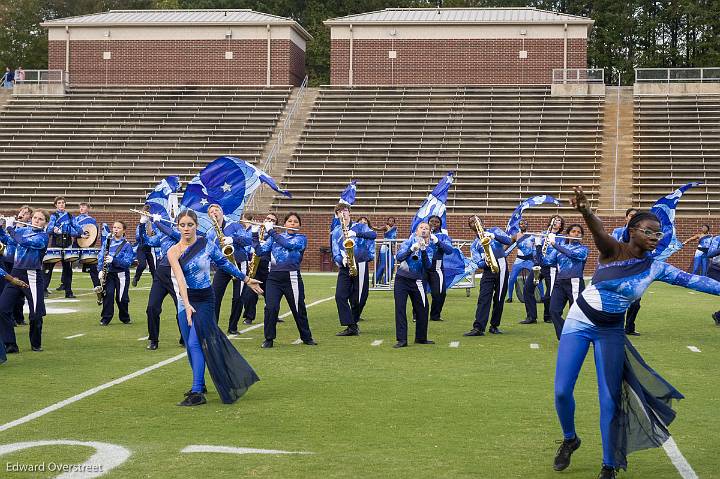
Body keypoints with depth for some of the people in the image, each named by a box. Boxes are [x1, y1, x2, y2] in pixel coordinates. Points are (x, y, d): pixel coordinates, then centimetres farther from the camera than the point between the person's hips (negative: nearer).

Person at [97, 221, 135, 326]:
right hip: (108, 273, 2)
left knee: (122, 297, 2)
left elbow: (127, 262, -12)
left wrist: (113, 260, -24)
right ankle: (105, 318, 0)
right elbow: (101, 257, 6)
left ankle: (125, 318, 22)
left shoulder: (127, 245, -3)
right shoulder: (107, 242, 8)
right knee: (108, 294, -9)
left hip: (122, 274, -2)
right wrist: (101, 270, -8)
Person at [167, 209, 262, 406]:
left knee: (195, 342, -14)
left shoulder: (207, 244, -6)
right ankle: (199, 384, 31)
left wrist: (246, 279, 15)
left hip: (204, 299, -3)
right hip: (185, 300, 3)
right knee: (190, 345, 11)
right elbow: (180, 278, -20)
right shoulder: (173, 252, -6)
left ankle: (197, 393, -15)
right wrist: (187, 305, -31)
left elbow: (225, 263, 9)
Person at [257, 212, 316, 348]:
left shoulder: (301, 239, 5)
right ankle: (269, 339, 1)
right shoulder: (275, 237, 15)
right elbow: (261, 250, 5)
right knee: (271, 308, -12)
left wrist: (271, 231, -10)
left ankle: (306, 337, 26)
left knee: (299, 309, 7)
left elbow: (289, 244, -15)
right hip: (274, 277, 2)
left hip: (291, 277, -2)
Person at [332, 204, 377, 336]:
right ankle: (351, 327, -10)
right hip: (344, 268, 2)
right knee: (340, 296, -13)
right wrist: (342, 260, -15)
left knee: (358, 299, 0)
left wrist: (356, 233, -27)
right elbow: (335, 253, 8)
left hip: (360, 265, -2)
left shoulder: (360, 226, 6)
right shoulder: (336, 232, 13)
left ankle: (353, 323, 22)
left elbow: (373, 235, -14)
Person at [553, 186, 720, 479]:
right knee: (561, 391, -5)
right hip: (579, 322, -2)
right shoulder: (613, 250, -15)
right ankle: (569, 440, 24)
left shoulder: (655, 268, -4)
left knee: (610, 399, -1)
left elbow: (691, 280, -4)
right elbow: (598, 232, -36)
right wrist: (585, 211, -58)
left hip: (611, 332, 2)